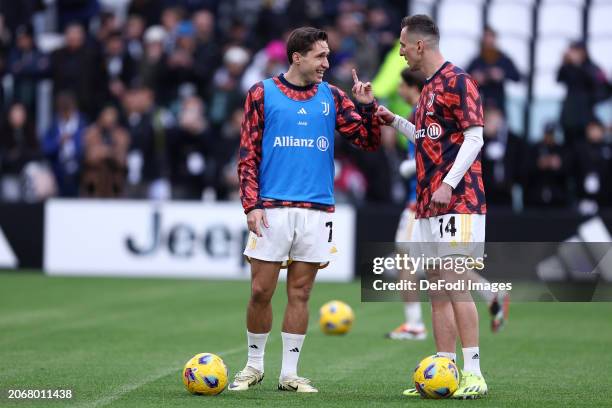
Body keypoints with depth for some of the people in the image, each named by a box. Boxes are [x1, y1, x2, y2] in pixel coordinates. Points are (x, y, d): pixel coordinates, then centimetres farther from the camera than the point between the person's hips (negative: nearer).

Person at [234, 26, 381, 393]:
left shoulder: (331, 97, 10)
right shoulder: (262, 94, 3)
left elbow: (370, 141, 8)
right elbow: (248, 154, 2)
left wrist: (367, 105, -9)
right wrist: (251, 205, -7)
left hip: (317, 210, 2)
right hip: (272, 209, -2)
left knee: (300, 292, 5)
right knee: (261, 291, -1)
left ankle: (290, 373, 11)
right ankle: (254, 366, 15)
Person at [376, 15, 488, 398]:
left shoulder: (457, 81, -9)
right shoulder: (429, 88, 18)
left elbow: (474, 137, -15)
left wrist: (448, 184, -22)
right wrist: (394, 120, 20)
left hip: (456, 201, -9)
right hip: (429, 205, 9)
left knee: (454, 284, -12)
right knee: (438, 289, 8)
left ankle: (474, 374, -11)